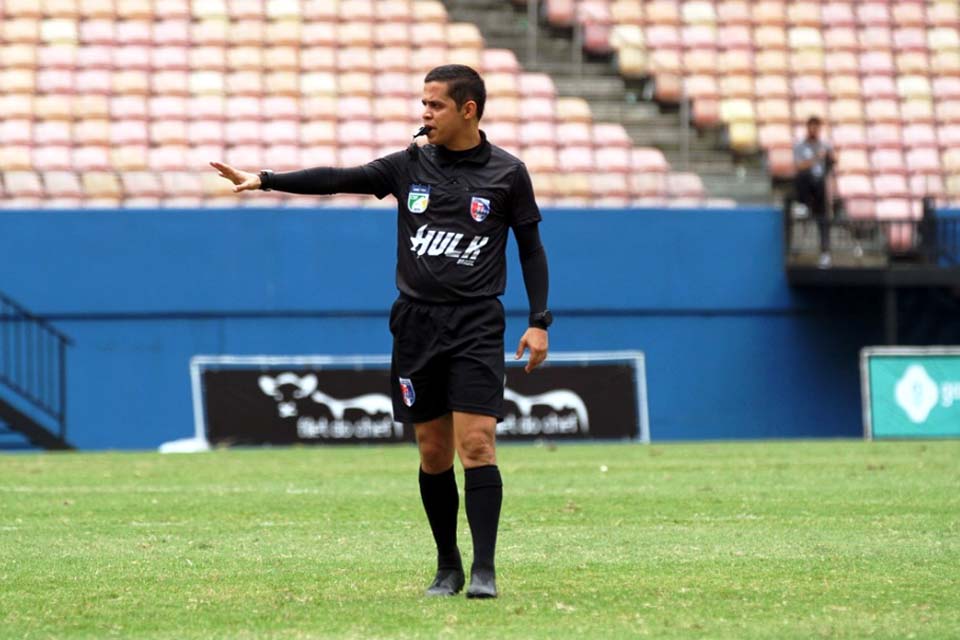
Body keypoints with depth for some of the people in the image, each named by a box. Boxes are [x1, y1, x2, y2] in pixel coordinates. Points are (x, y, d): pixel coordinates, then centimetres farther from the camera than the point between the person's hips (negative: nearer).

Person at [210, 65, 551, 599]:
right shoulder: (409, 166, 6)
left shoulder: (507, 173, 0)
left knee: (476, 442, -14)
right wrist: (266, 180, -10)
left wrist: (539, 322, 0)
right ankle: (448, 567, 17)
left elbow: (531, 248, 6)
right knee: (434, 451, 6)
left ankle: (484, 570, -14)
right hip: (417, 320, 3)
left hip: (476, 323, -3)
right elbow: (340, 180, -1)